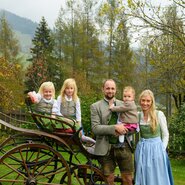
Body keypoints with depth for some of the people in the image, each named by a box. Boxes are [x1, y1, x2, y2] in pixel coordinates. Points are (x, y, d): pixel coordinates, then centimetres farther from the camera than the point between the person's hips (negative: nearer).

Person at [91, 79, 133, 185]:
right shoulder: (95, 106, 0)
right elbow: (95, 128, -11)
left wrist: (123, 130, -11)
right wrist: (114, 127, -21)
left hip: (123, 147, 2)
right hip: (106, 148, -2)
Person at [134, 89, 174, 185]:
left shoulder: (159, 114, -7)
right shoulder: (137, 115, 0)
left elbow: (165, 135, -1)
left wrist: (162, 150, -5)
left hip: (156, 149, -3)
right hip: (141, 149, 3)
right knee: (142, 177, 12)